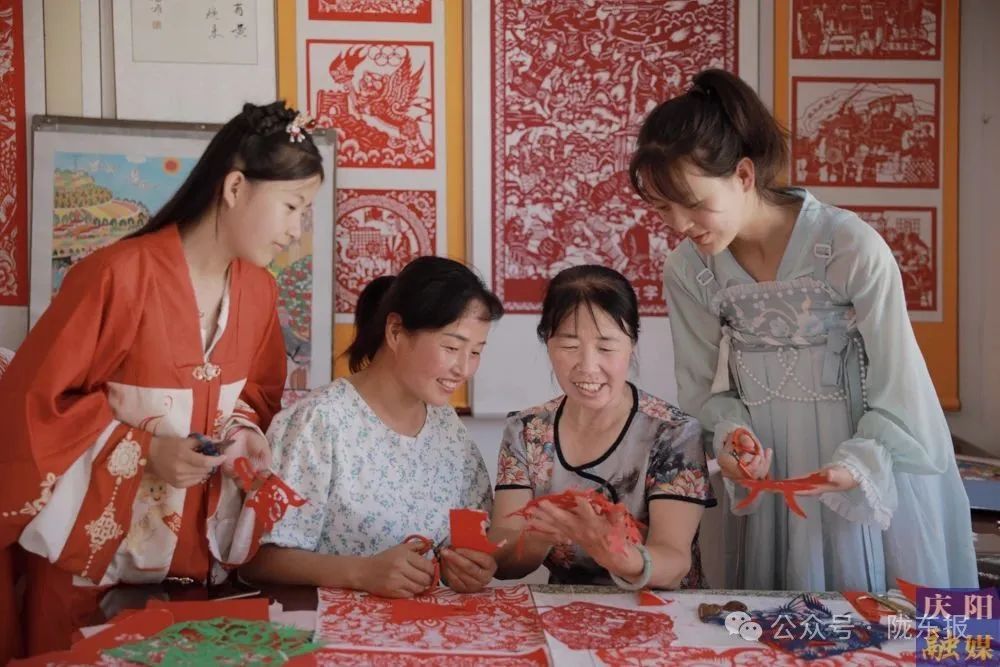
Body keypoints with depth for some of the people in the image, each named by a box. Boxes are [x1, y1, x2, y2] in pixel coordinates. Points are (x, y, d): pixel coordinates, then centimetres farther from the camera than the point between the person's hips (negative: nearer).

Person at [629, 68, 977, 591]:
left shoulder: (853, 248, -20)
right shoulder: (686, 270, -8)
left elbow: (899, 390, -13)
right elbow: (705, 386, 2)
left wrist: (858, 464, -27)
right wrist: (732, 432, -17)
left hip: (875, 481, -3)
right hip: (768, 475, 3)